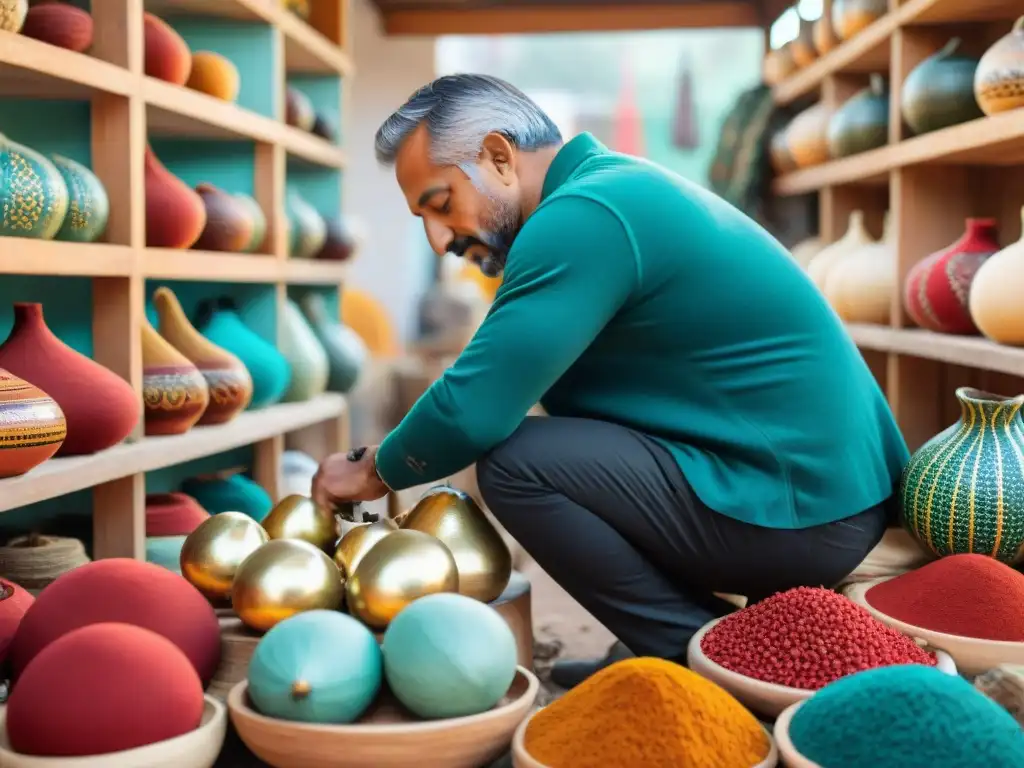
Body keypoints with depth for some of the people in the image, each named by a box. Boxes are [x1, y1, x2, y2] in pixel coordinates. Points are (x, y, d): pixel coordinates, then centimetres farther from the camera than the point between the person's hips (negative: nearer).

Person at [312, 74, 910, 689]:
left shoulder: (580, 218, -17)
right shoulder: (616, 184, 15)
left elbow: (476, 409, -19)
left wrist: (372, 473, -1)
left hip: (805, 514, -10)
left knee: (516, 462, -15)